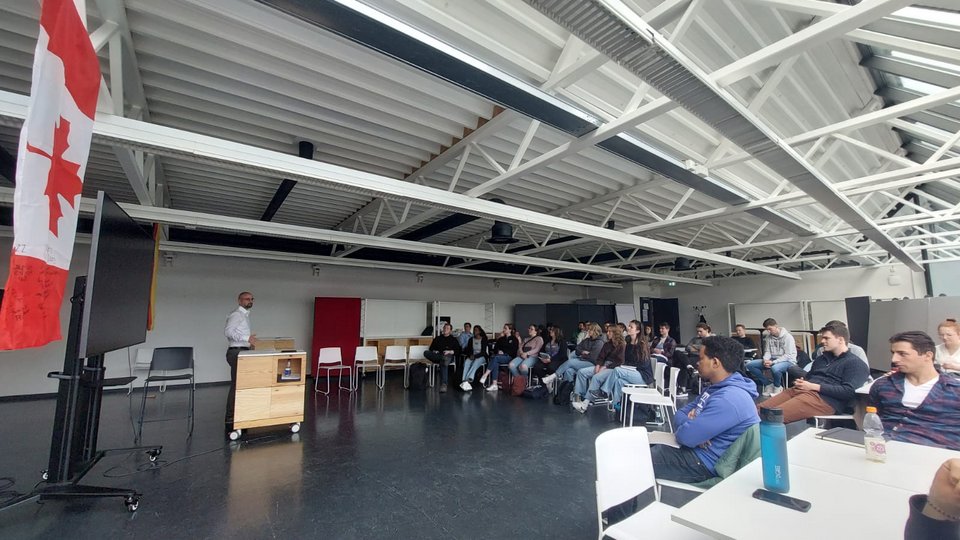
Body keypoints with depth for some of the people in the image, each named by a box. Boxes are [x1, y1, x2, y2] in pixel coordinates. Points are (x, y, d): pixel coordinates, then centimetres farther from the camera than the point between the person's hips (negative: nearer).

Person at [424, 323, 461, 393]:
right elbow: (431, 348, 19)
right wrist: (434, 351, -4)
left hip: (449, 356, -3)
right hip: (437, 356, 3)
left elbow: (458, 350, 7)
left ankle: (443, 384, -46)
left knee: (443, 364, -40)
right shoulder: (437, 338, 24)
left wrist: (450, 352, -9)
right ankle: (443, 358, -38)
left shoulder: (453, 340, 17)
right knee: (426, 353, -28)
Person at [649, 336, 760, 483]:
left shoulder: (728, 398, -25)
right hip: (693, 449, 10)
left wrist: (686, 426, -3)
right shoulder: (718, 388, 11)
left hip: (702, 462, -10)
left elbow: (686, 436, -27)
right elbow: (680, 414, 12)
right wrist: (691, 421, -11)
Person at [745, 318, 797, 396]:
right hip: (772, 360, 6)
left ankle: (777, 387, -8)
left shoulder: (787, 337, -11)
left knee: (775, 368, -42)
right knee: (749, 365, -14)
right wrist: (765, 360, -16)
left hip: (787, 361, -6)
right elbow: (767, 351, 7)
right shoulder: (768, 337, 6)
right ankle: (769, 384, -1)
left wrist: (773, 362, -26)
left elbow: (788, 355, -16)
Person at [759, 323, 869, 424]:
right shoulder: (821, 358, 31)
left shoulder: (855, 363, 6)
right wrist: (801, 382, 6)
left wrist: (814, 386, -11)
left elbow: (849, 391, -8)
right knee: (759, 410, -19)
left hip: (825, 399, -7)